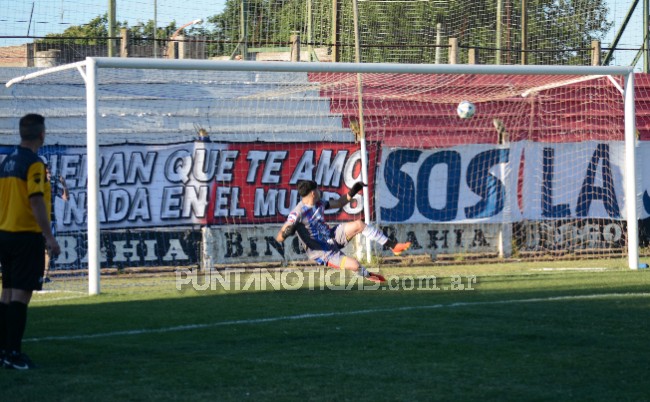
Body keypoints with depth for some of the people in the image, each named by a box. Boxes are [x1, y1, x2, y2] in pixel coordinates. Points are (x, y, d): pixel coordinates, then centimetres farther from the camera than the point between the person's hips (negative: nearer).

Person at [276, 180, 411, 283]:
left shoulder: (319, 204, -1)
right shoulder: (298, 213, -26)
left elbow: (338, 203, 19)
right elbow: (279, 238, -28)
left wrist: (352, 193, 7)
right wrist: (285, 233, -50)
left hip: (332, 236, 8)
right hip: (321, 252, -8)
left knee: (359, 224, -6)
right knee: (354, 265, -22)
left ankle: (393, 246, 4)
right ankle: (368, 275, 16)